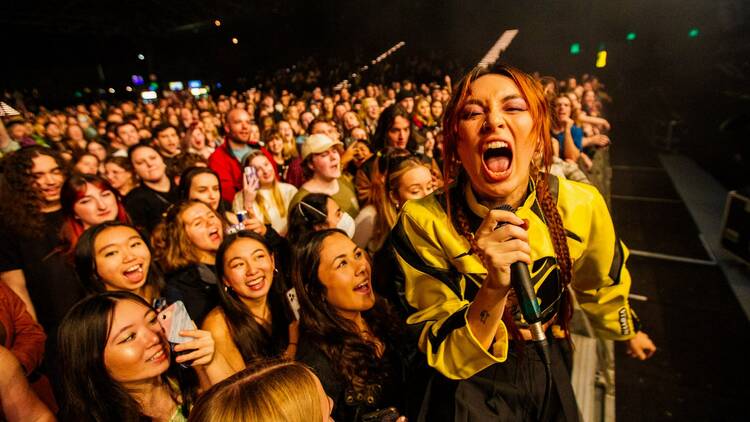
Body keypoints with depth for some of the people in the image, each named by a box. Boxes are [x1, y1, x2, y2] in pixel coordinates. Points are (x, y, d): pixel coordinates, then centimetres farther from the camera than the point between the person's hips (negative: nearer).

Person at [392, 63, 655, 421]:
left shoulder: (581, 205, -20)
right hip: (470, 387, -3)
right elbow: (445, 359, -25)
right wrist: (495, 288, -42)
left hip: (548, 367, 4)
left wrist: (628, 332, 20)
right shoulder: (424, 221, -28)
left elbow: (602, 283, 3)